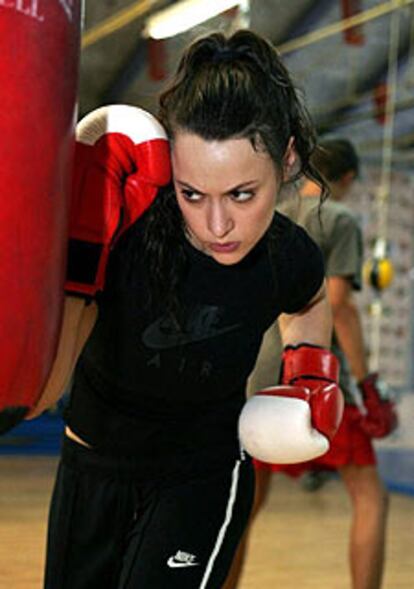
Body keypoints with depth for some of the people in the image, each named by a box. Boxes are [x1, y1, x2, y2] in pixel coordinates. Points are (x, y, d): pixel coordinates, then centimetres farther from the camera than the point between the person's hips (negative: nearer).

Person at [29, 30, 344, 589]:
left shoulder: (288, 259, -17)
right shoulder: (127, 223, -30)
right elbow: (37, 390, -38)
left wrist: (313, 372, -5)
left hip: (203, 478, 0)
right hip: (90, 471, 0)